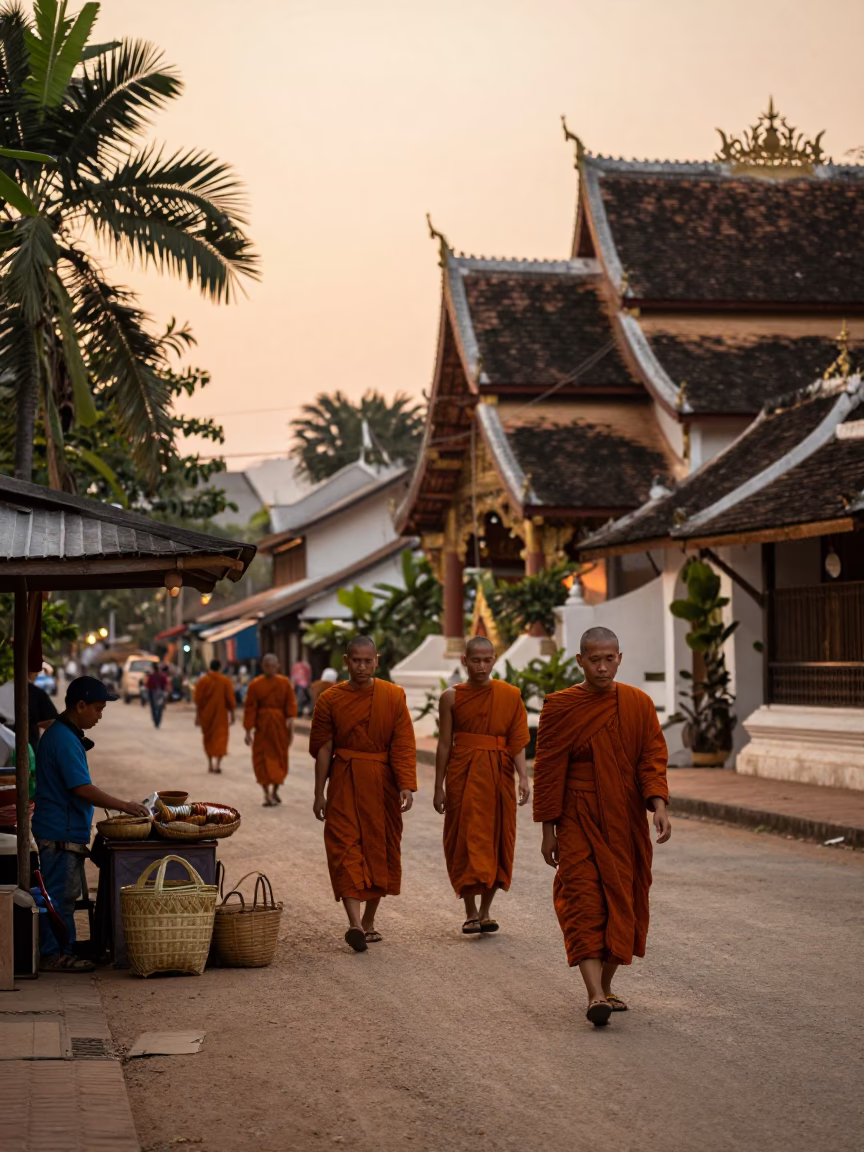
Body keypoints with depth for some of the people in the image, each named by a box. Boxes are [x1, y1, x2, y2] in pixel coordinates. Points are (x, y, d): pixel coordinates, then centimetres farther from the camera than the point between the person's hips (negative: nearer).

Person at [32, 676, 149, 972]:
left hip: (66, 832, 10)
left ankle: (64, 950, 20)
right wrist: (125, 806, -20)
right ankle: (53, 955, 0)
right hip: (61, 833, -10)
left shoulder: (63, 734, 15)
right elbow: (82, 788, -24)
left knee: (64, 894, 14)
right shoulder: (64, 740, -19)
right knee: (59, 895, -5)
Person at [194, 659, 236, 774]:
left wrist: (197, 715, 0)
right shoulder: (226, 681, -4)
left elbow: (198, 700, -5)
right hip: (221, 714, -1)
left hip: (206, 714, 1)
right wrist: (232, 714, 4)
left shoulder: (203, 681, -4)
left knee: (208, 738, 16)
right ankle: (218, 764, -11)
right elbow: (230, 700, -4)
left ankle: (210, 764, 16)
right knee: (221, 737, 3)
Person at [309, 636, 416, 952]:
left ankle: (369, 920, 21)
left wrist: (406, 785, -15)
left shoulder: (393, 696, -1)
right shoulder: (330, 699, 0)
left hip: (382, 783, 1)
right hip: (344, 783, -1)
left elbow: (403, 745, -5)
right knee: (346, 847, -12)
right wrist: (319, 794, 3)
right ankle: (355, 923, -20)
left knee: (380, 848, 7)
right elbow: (323, 749, 3)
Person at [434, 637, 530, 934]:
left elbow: (518, 741, -1)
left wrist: (523, 778, -12)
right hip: (463, 775, -1)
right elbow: (444, 744, 3)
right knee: (466, 842, -3)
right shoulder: (451, 697, 0)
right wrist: (439, 787, 2)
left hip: (499, 775, 1)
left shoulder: (510, 695, 1)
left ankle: (485, 911, 16)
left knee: (497, 842, 4)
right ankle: (470, 913, 3)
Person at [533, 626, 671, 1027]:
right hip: (579, 820, -3)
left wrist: (659, 805, -17)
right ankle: (595, 996, -21)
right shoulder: (560, 707, -4)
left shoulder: (639, 704, 2)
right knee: (584, 901, -13)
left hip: (626, 821, 3)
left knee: (623, 901, 7)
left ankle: (606, 986, 22)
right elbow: (548, 771, -2)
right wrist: (548, 830, -2)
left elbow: (652, 758, -1)